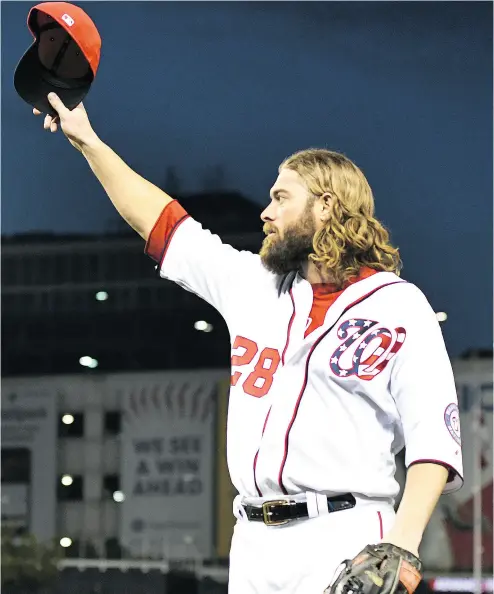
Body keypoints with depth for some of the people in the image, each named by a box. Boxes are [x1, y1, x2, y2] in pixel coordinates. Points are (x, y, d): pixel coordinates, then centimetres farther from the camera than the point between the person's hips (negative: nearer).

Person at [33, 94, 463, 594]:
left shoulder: (397, 305, 1)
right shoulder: (251, 285, 19)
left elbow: (434, 438, -6)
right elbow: (163, 223, 27)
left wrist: (401, 548, -19)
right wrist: (87, 142, 28)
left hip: (343, 544, -5)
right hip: (254, 547, 5)